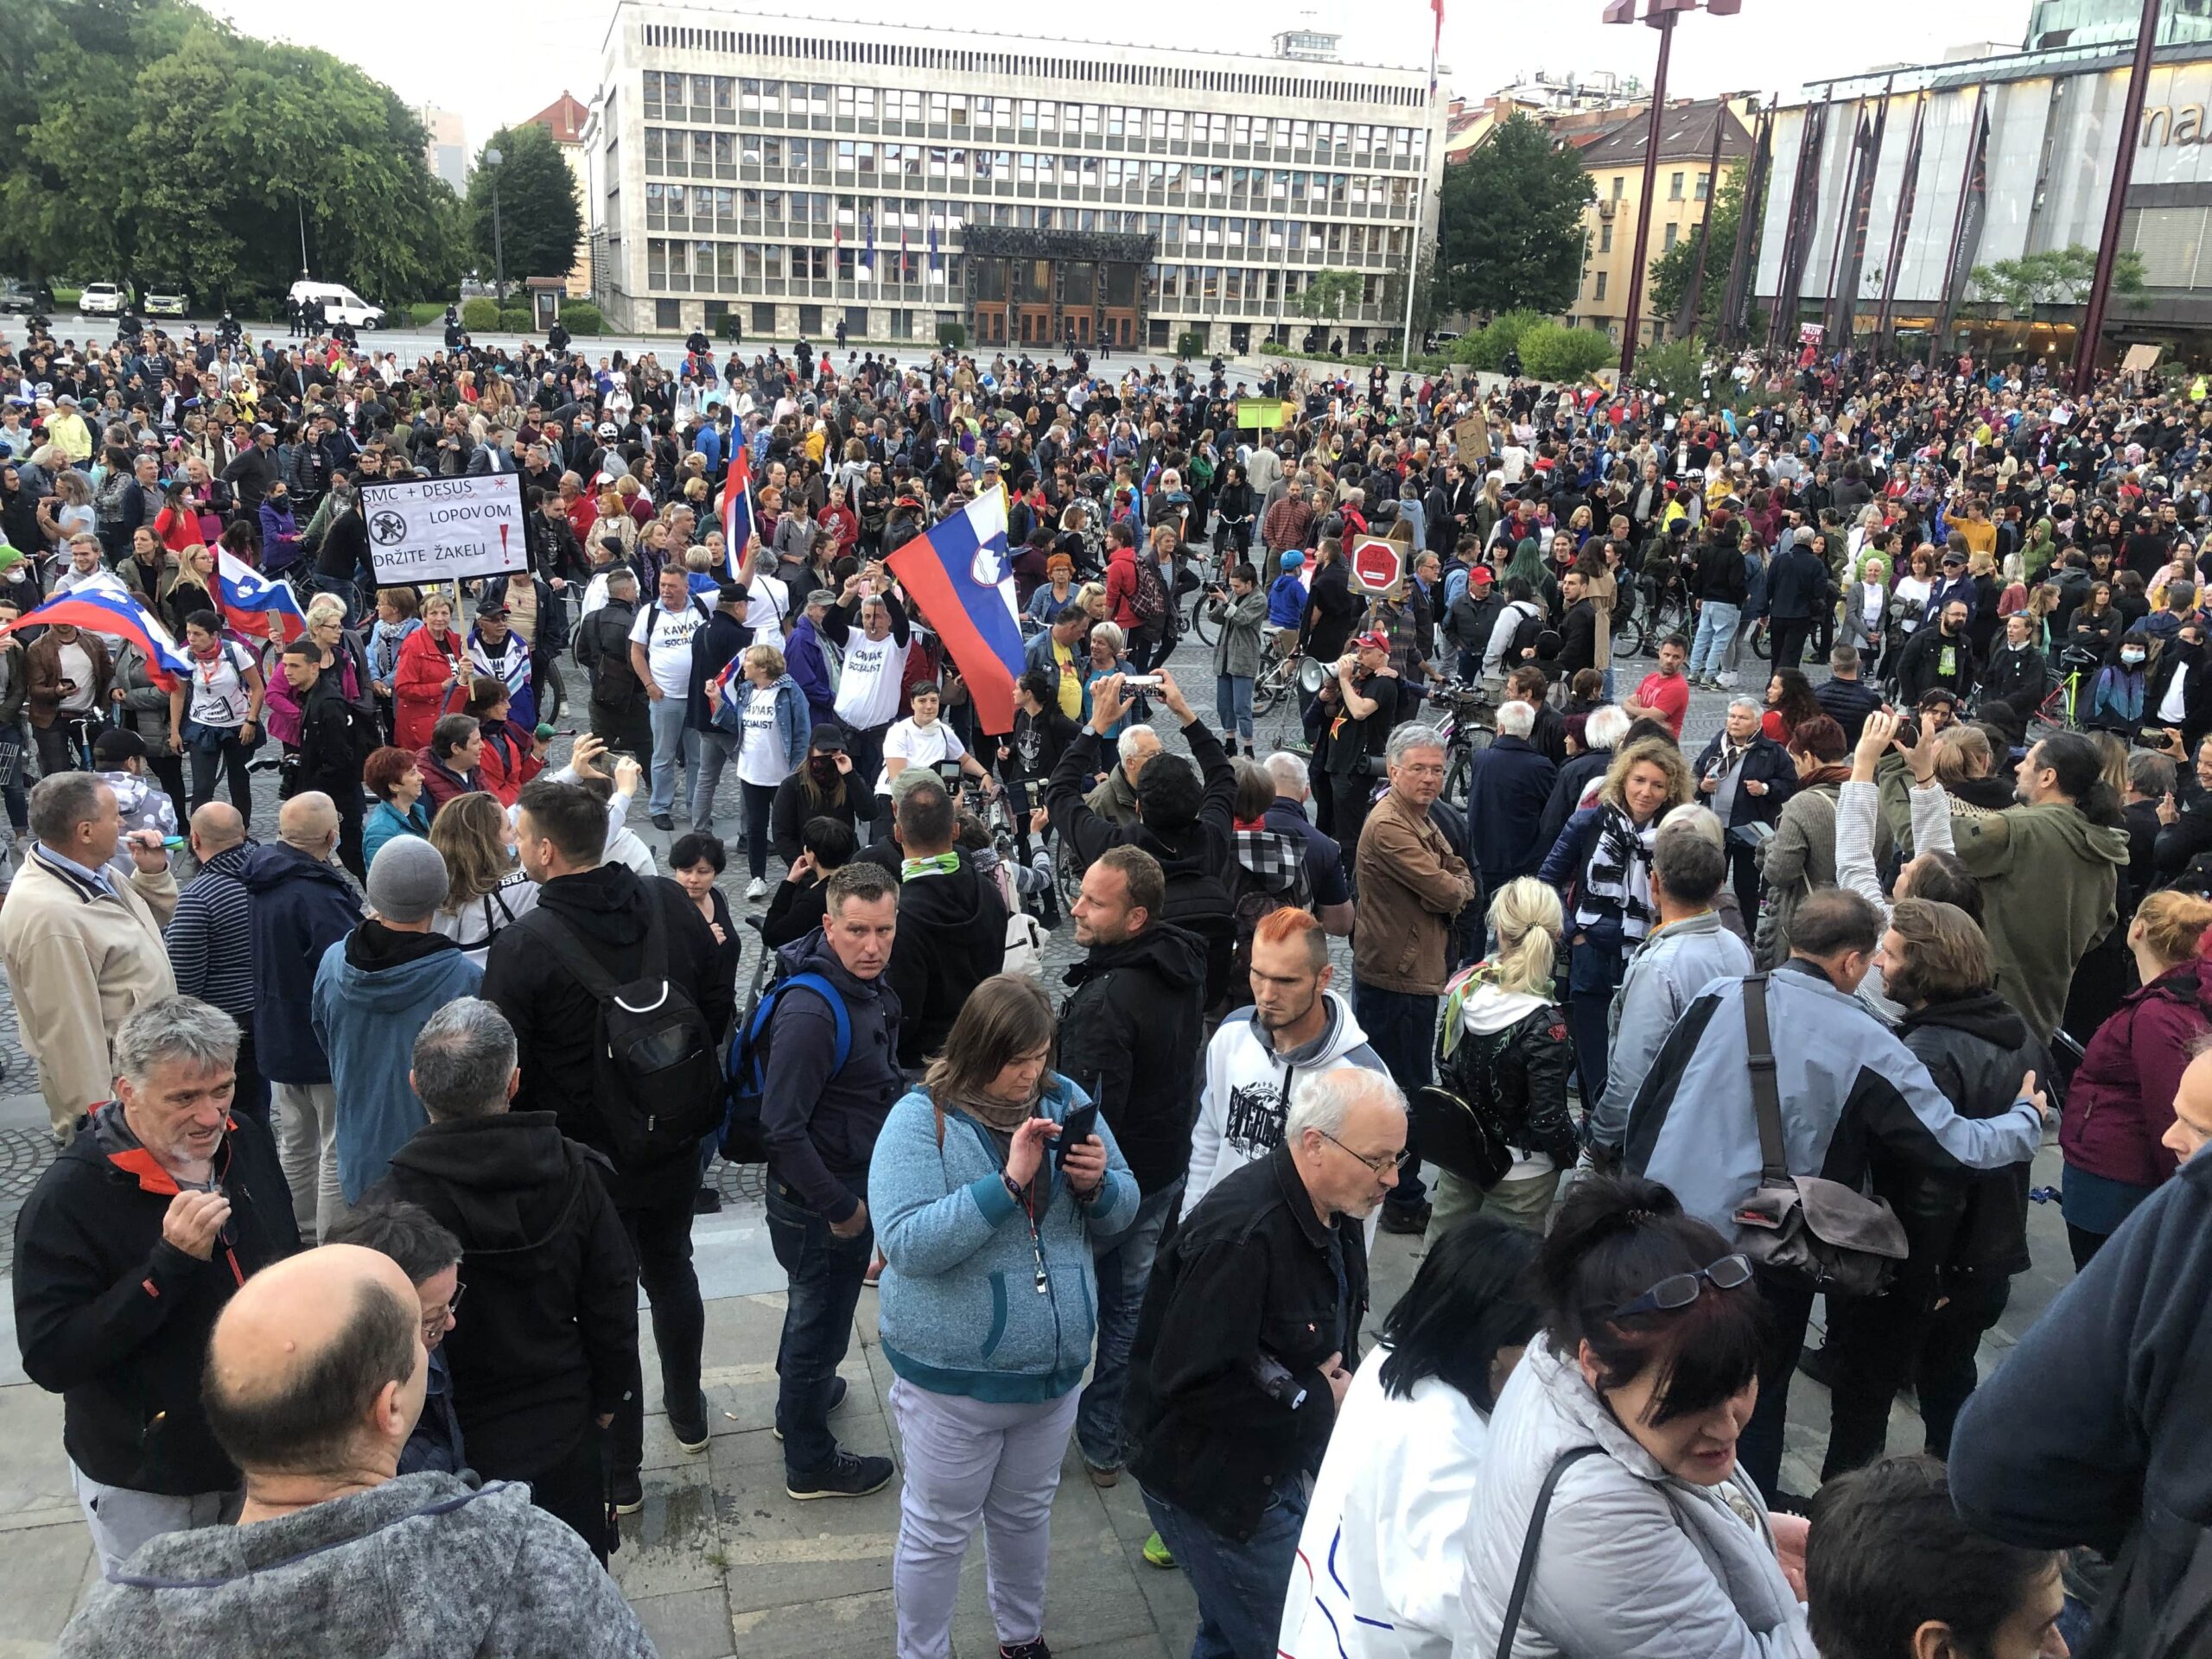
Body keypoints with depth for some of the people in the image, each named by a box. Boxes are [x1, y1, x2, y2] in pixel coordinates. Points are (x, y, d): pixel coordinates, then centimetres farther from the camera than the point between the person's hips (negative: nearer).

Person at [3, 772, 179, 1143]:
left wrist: (153, 873, -1)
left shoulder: (88, 873, 0)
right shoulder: (47, 916, -31)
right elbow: (69, 1035, -28)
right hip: (115, 1095, -9)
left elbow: (157, 916, 19)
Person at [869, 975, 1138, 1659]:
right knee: (938, 1531, 14)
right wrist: (1008, 1181, -33)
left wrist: (1098, 1183, -19)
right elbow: (907, 1243, -28)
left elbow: (1121, 1213, 4)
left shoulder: (1065, 1101, -3)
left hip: (1054, 1369, 5)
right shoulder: (921, 1118, -18)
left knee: (1026, 1513, 25)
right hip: (952, 1375, -5)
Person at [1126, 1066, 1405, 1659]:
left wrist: (1337, 1378, -4)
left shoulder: (1335, 1212, -1)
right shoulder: (1242, 1235, -31)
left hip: (1279, 1467, 9)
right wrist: (1315, 1402, -20)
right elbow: (1190, 1382, -31)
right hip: (1214, 1484, -9)